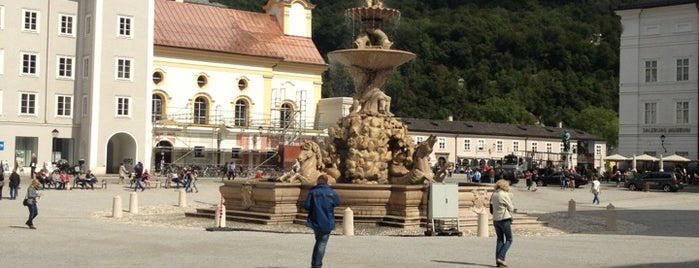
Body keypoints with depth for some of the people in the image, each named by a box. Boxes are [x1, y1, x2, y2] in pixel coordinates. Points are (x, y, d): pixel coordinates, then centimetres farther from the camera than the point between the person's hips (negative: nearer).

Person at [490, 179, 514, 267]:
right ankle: (501, 258, -9)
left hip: (495, 220, 6)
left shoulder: (493, 195, 6)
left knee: (500, 240, 12)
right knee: (509, 240, 4)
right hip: (504, 219, -6)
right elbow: (511, 208, -6)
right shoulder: (505, 195, -13)